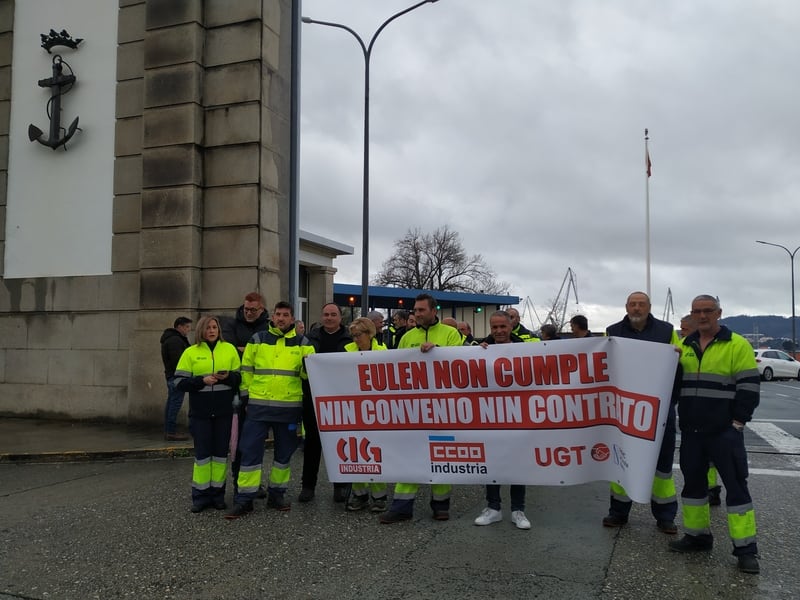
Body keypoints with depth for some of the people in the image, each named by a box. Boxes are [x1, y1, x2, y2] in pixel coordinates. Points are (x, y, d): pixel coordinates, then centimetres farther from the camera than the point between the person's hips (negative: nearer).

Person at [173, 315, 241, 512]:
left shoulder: (229, 349, 5)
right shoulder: (190, 352, 2)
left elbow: (239, 376, 7)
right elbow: (180, 382, -2)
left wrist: (228, 377, -14)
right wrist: (202, 380, -16)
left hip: (224, 411, 2)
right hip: (200, 412, -1)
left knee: (221, 452, 8)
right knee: (202, 453, 2)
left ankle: (218, 494, 19)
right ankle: (201, 496, 13)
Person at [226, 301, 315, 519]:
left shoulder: (302, 343, 5)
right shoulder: (258, 339, 6)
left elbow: (308, 374, 3)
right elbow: (246, 369, 11)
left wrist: (307, 366, -19)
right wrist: (246, 395, 6)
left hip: (289, 407, 1)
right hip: (259, 405, -1)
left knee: (284, 452, 12)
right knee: (250, 451, -1)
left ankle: (277, 494, 27)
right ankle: (244, 499, 9)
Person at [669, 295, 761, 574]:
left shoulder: (737, 345, -4)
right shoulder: (684, 347, 12)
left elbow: (749, 386, -7)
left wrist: (738, 422, -11)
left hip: (725, 431, -5)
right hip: (691, 431, 5)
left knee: (735, 485, -2)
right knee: (693, 481, 12)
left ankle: (745, 548, 7)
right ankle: (697, 536, 25)